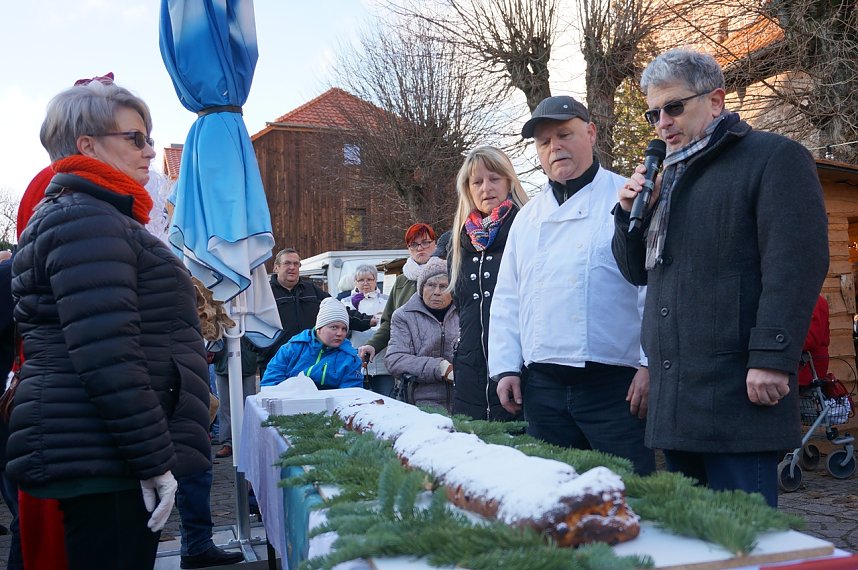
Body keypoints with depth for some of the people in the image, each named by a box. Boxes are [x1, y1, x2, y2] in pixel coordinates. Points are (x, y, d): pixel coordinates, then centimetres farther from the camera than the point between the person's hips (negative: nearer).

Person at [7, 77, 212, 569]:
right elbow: (108, 358, -23)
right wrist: (156, 461, -18)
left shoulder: (101, 218, 19)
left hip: (101, 458, 10)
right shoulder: (86, 221, -14)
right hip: (100, 463, -10)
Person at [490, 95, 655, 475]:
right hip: (543, 387, 5)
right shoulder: (528, 217, 16)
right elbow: (506, 301, 15)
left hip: (615, 385, -4)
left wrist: (651, 364, -11)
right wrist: (505, 368, 7)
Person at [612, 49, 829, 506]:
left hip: (735, 392, -8)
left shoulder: (775, 157, -2)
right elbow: (638, 272, 23)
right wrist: (631, 214, 6)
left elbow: (795, 265, -13)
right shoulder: (669, 177, 22)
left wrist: (772, 358, -20)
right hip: (675, 396, 8)